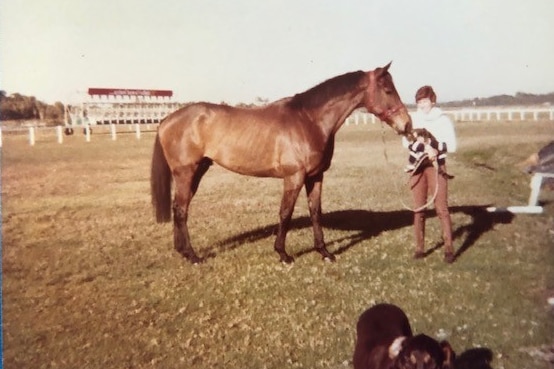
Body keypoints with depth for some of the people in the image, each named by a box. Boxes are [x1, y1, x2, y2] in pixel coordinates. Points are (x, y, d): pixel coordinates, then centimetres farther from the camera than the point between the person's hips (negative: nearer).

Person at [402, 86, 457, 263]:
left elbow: (452, 145, -6)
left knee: (441, 207, -4)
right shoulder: (413, 119, 4)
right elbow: (406, 141, -2)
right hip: (416, 166, 3)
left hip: (436, 166, -3)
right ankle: (419, 247, 16)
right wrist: (417, 145, -19)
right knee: (419, 209, 7)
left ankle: (449, 248, 4)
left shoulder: (443, 120, -3)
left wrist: (436, 147, -22)